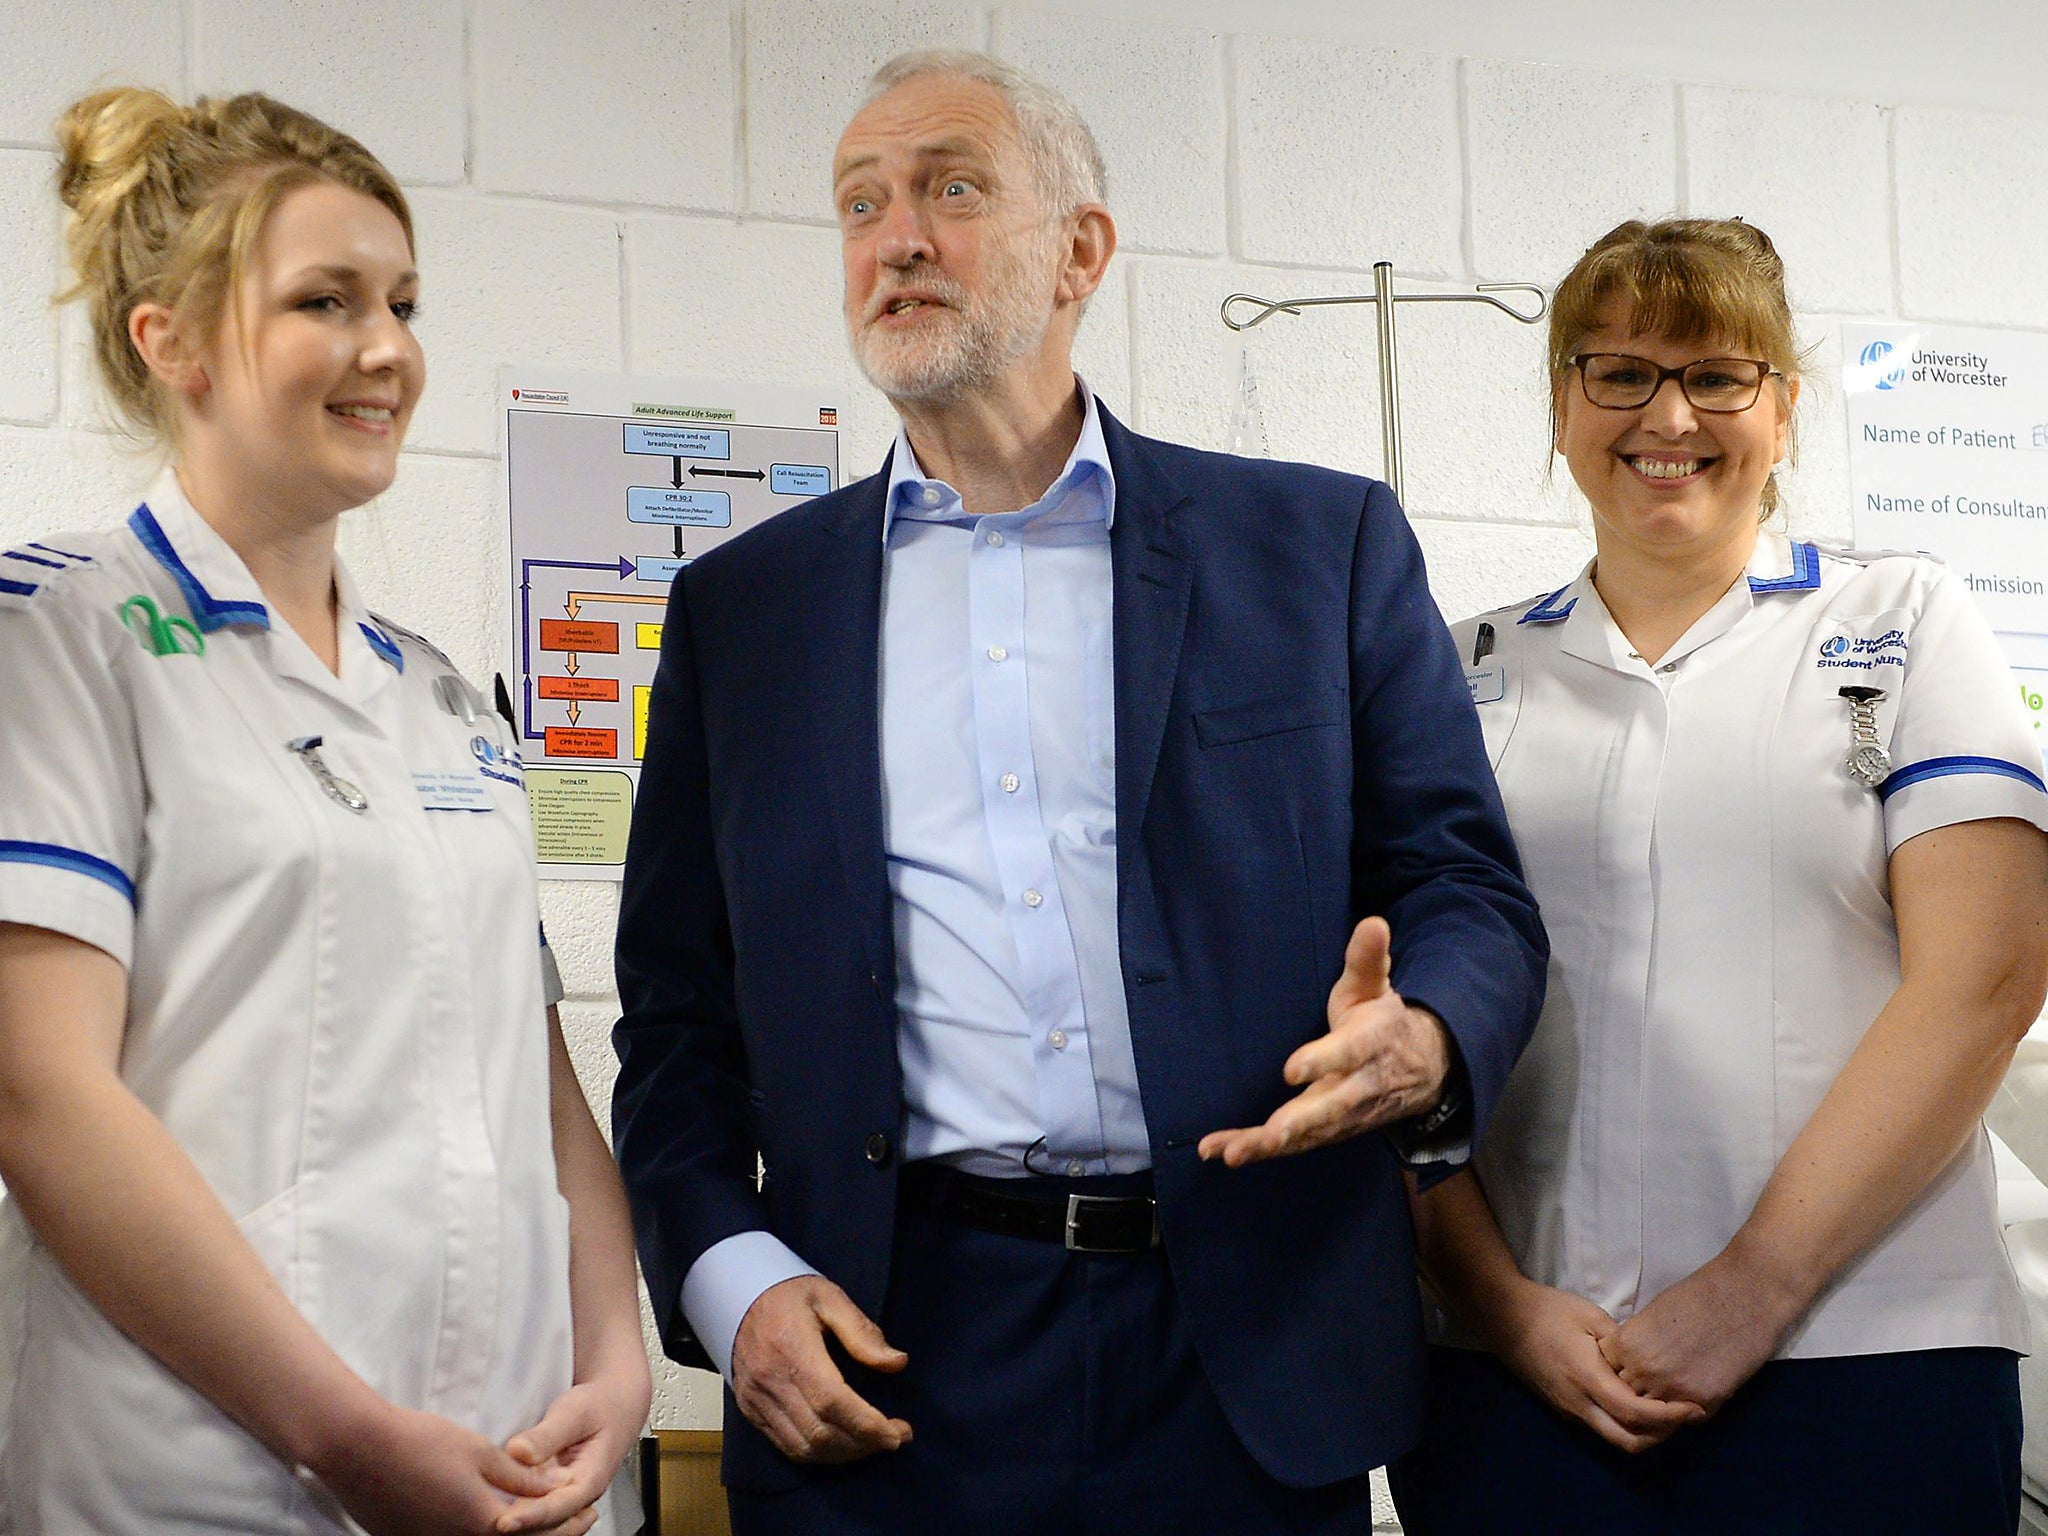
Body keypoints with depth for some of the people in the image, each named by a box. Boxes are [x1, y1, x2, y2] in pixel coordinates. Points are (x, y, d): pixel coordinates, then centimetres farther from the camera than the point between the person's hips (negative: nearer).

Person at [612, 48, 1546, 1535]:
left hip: (1245, 1362, 0)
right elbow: (678, 1011, 11)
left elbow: (1469, 893, 6)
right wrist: (729, 1279, -5)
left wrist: (1424, 1042, -17)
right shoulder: (743, 604, 12)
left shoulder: (1322, 546, 7)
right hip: (889, 1366, 1)